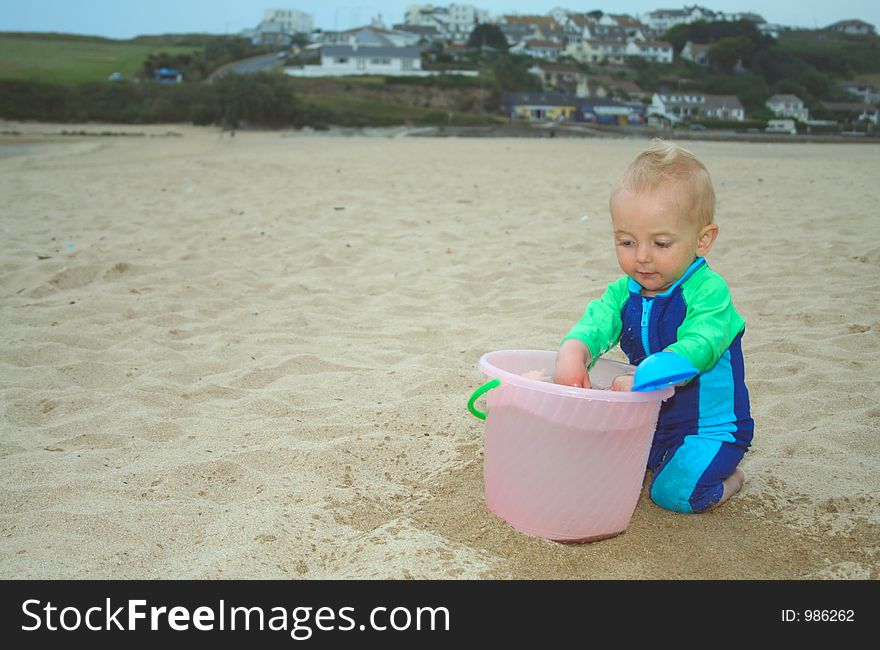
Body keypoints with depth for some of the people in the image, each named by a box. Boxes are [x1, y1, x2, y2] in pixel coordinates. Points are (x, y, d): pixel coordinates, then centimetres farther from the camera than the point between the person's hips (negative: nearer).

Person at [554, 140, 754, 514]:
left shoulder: (708, 292, -22)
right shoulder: (624, 292, -3)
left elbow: (696, 348, -37)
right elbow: (597, 321, -21)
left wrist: (642, 380, -51)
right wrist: (573, 353, -45)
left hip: (711, 426, -6)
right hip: (650, 418, 6)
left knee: (674, 491, -21)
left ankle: (727, 476, 10)